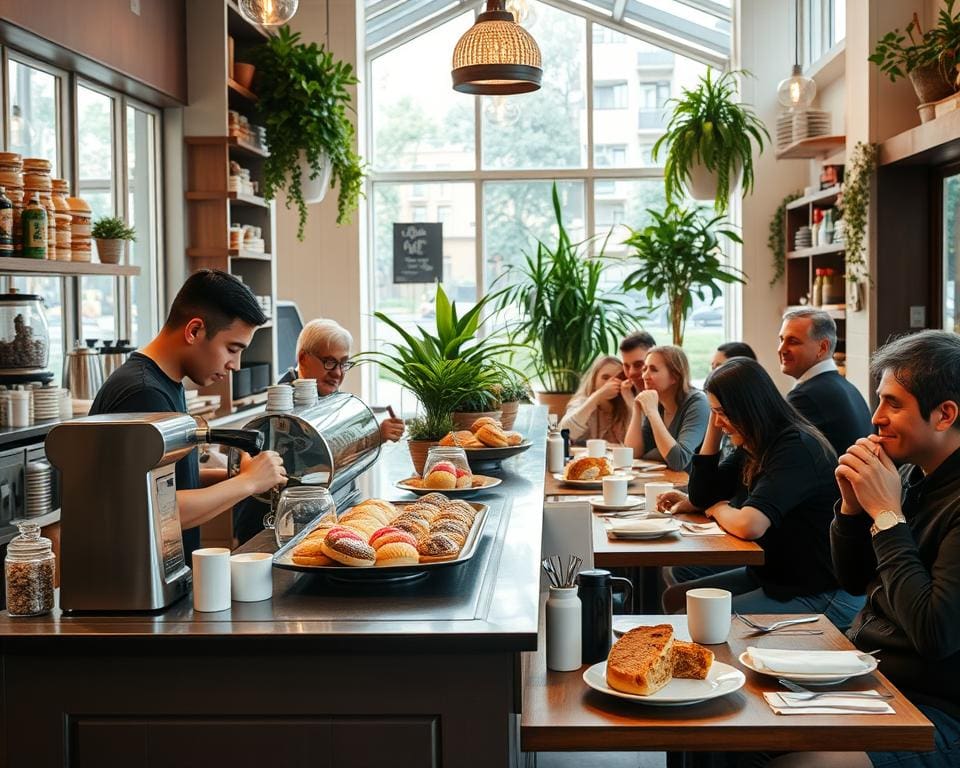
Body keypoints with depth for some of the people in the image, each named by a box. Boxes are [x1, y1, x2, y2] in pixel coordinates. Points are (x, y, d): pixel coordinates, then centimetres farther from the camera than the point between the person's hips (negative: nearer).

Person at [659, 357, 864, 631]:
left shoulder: (797, 449, -23)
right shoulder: (751, 448, 7)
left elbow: (748, 525, -34)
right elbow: (702, 497, 10)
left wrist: (717, 508, -10)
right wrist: (714, 427, 3)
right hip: (771, 576, 10)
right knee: (675, 598, 9)